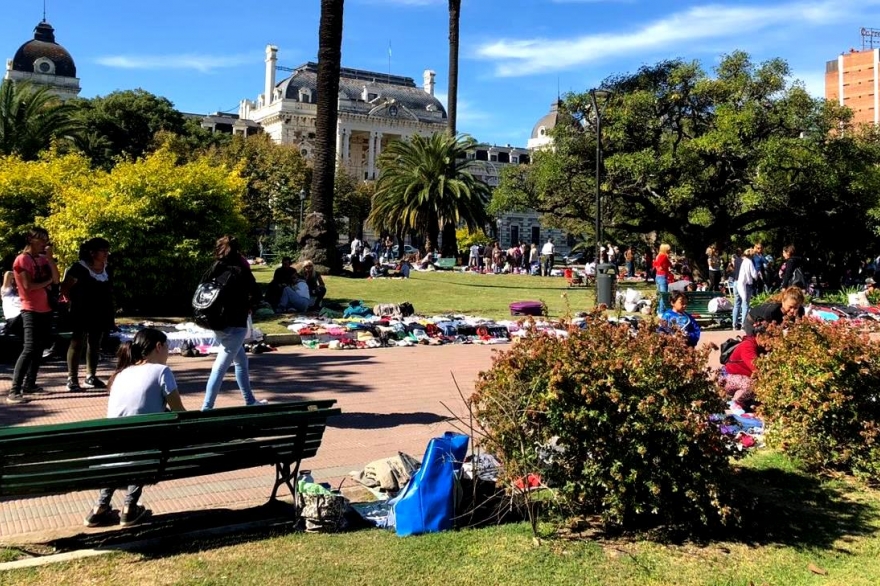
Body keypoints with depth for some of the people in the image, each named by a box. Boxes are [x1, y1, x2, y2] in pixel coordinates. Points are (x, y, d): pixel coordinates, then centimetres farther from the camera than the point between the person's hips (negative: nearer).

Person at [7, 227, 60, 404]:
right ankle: (14, 391, -16)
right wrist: (47, 281, -3)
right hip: (31, 311, -8)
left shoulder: (43, 259, 12)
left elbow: (56, 280, 3)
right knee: (29, 349, -15)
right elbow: (28, 286, -17)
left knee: (39, 348, 12)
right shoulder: (22, 259, -9)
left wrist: (50, 258, -5)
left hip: (46, 310, 8)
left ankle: (29, 383, 22)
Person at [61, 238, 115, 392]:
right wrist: (75, 302, -3)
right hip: (82, 314, -7)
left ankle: (91, 377, 21)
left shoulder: (105, 268, 9)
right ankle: (72, 379, 0)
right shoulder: (79, 268, -12)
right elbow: (65, 288, -9)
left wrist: (111, 315, 10)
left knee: (95, 345, 12)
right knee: (77, 344, -3)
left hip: (100, 314, 7)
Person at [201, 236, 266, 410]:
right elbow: (256, 296, -11)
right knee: (220, 367, -5)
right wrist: (244, 307, 6)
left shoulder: (213, 269, 5)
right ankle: (206, 407, -6)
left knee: (241, 361, 20)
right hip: (235, 325, -6)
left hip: (218, 324, 7)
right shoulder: (240, 270, -8)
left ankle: (250, 401, 29)